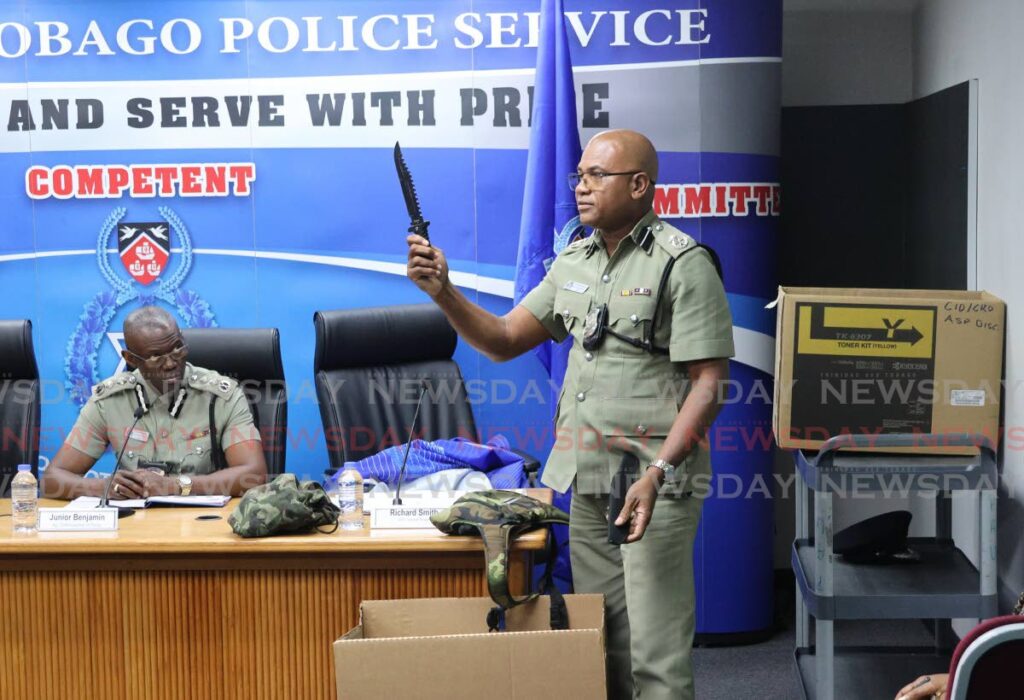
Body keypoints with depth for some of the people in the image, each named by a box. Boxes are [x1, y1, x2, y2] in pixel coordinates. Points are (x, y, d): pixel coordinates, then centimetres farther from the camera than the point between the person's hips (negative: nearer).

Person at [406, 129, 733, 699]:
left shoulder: (683, 264, -9)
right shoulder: (573, 263, 13)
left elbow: (708, 383, -13)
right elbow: (503, 341, 13)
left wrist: (658, 475, -22)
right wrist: (443, 292, -4)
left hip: (656, 478, -7)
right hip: (587, 479, 7)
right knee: (598, 644, 13)